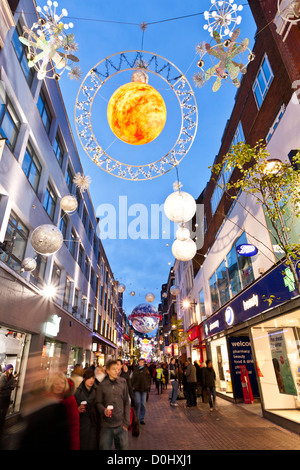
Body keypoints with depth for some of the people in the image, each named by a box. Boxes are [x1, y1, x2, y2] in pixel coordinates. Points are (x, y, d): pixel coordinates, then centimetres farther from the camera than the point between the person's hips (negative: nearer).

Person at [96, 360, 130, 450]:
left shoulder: (123, 383, -2)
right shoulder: (102, 385, -6)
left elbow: (127, 403, 3)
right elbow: (98, 402, 1)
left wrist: (126, 422, -1)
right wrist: (103, 410, -19)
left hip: (121, 425, 1)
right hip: (106, 426, -1)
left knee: (123, 447, 12)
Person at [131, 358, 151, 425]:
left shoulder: (146, 370, 5)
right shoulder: (135, 370, 2)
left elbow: (149, 378, 9)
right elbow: (133, 379, 3)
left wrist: (148, 385, 1)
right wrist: (133, 386, -4)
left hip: (144, 389, 1)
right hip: (137, 389, -1)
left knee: (143, 404, 5)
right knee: (137, 402, -4)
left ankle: (142, 419, 16)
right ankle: (136, 417, 16)